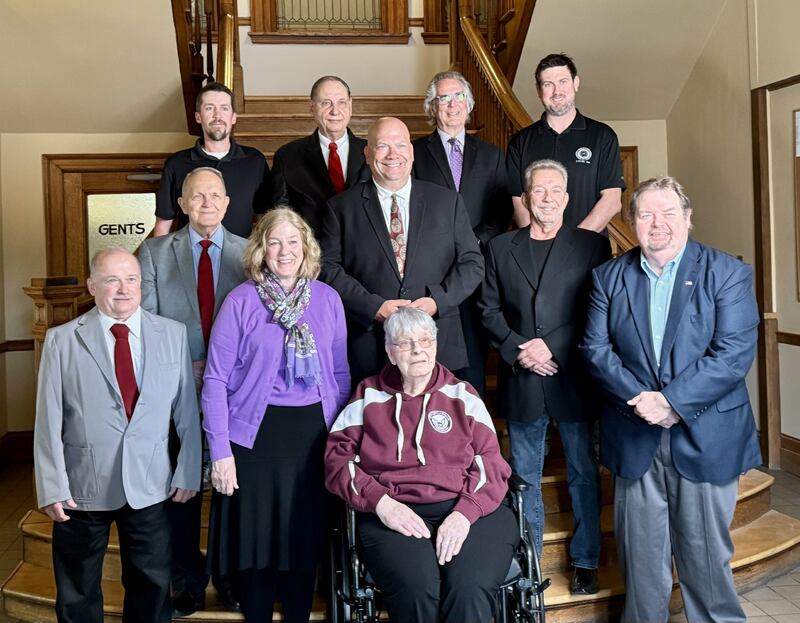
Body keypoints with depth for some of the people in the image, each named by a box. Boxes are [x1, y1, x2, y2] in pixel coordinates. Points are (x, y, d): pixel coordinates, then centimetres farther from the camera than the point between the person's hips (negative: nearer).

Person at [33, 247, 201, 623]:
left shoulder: (173, 334, 0)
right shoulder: (61, 341, -5)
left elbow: (186, 410, 2)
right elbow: (48, 421, -6)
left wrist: (188, 472, 1)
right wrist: (52, 488, -9)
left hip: (150, 486, 1)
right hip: (82, 488, -1)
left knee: (151, 589, 16)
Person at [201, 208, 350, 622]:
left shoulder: (328, 299, 3)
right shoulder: (241, 301, -5)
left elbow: (340, 373, 9)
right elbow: (215, 379, -6)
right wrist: (220, 451, -10)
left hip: (315, 431, 3)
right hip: (257, 433, -2)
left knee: (306, 536, 12)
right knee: (257, 536, 8)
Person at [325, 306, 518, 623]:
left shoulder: (463, 395, 16)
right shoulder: (369, 397, 16)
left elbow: (491, 463, 8)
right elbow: (337, 457, 7)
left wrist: (465, 513, -11)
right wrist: (380, 502, -10)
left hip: (469, 511, 1)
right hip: (394, 515, 0)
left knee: (470, 588, -31)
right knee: (417, 588, -31)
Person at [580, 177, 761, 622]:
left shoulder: (728, 273, -3)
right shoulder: (609, 277, 6)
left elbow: (734, 353, -12)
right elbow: (595, 348, -1)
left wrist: (672, 401, -19)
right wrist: (640, 397, -15)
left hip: (704, 435, -2)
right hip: (635, 436, 2)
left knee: (706, 551, 9)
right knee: (641, 552, 12)